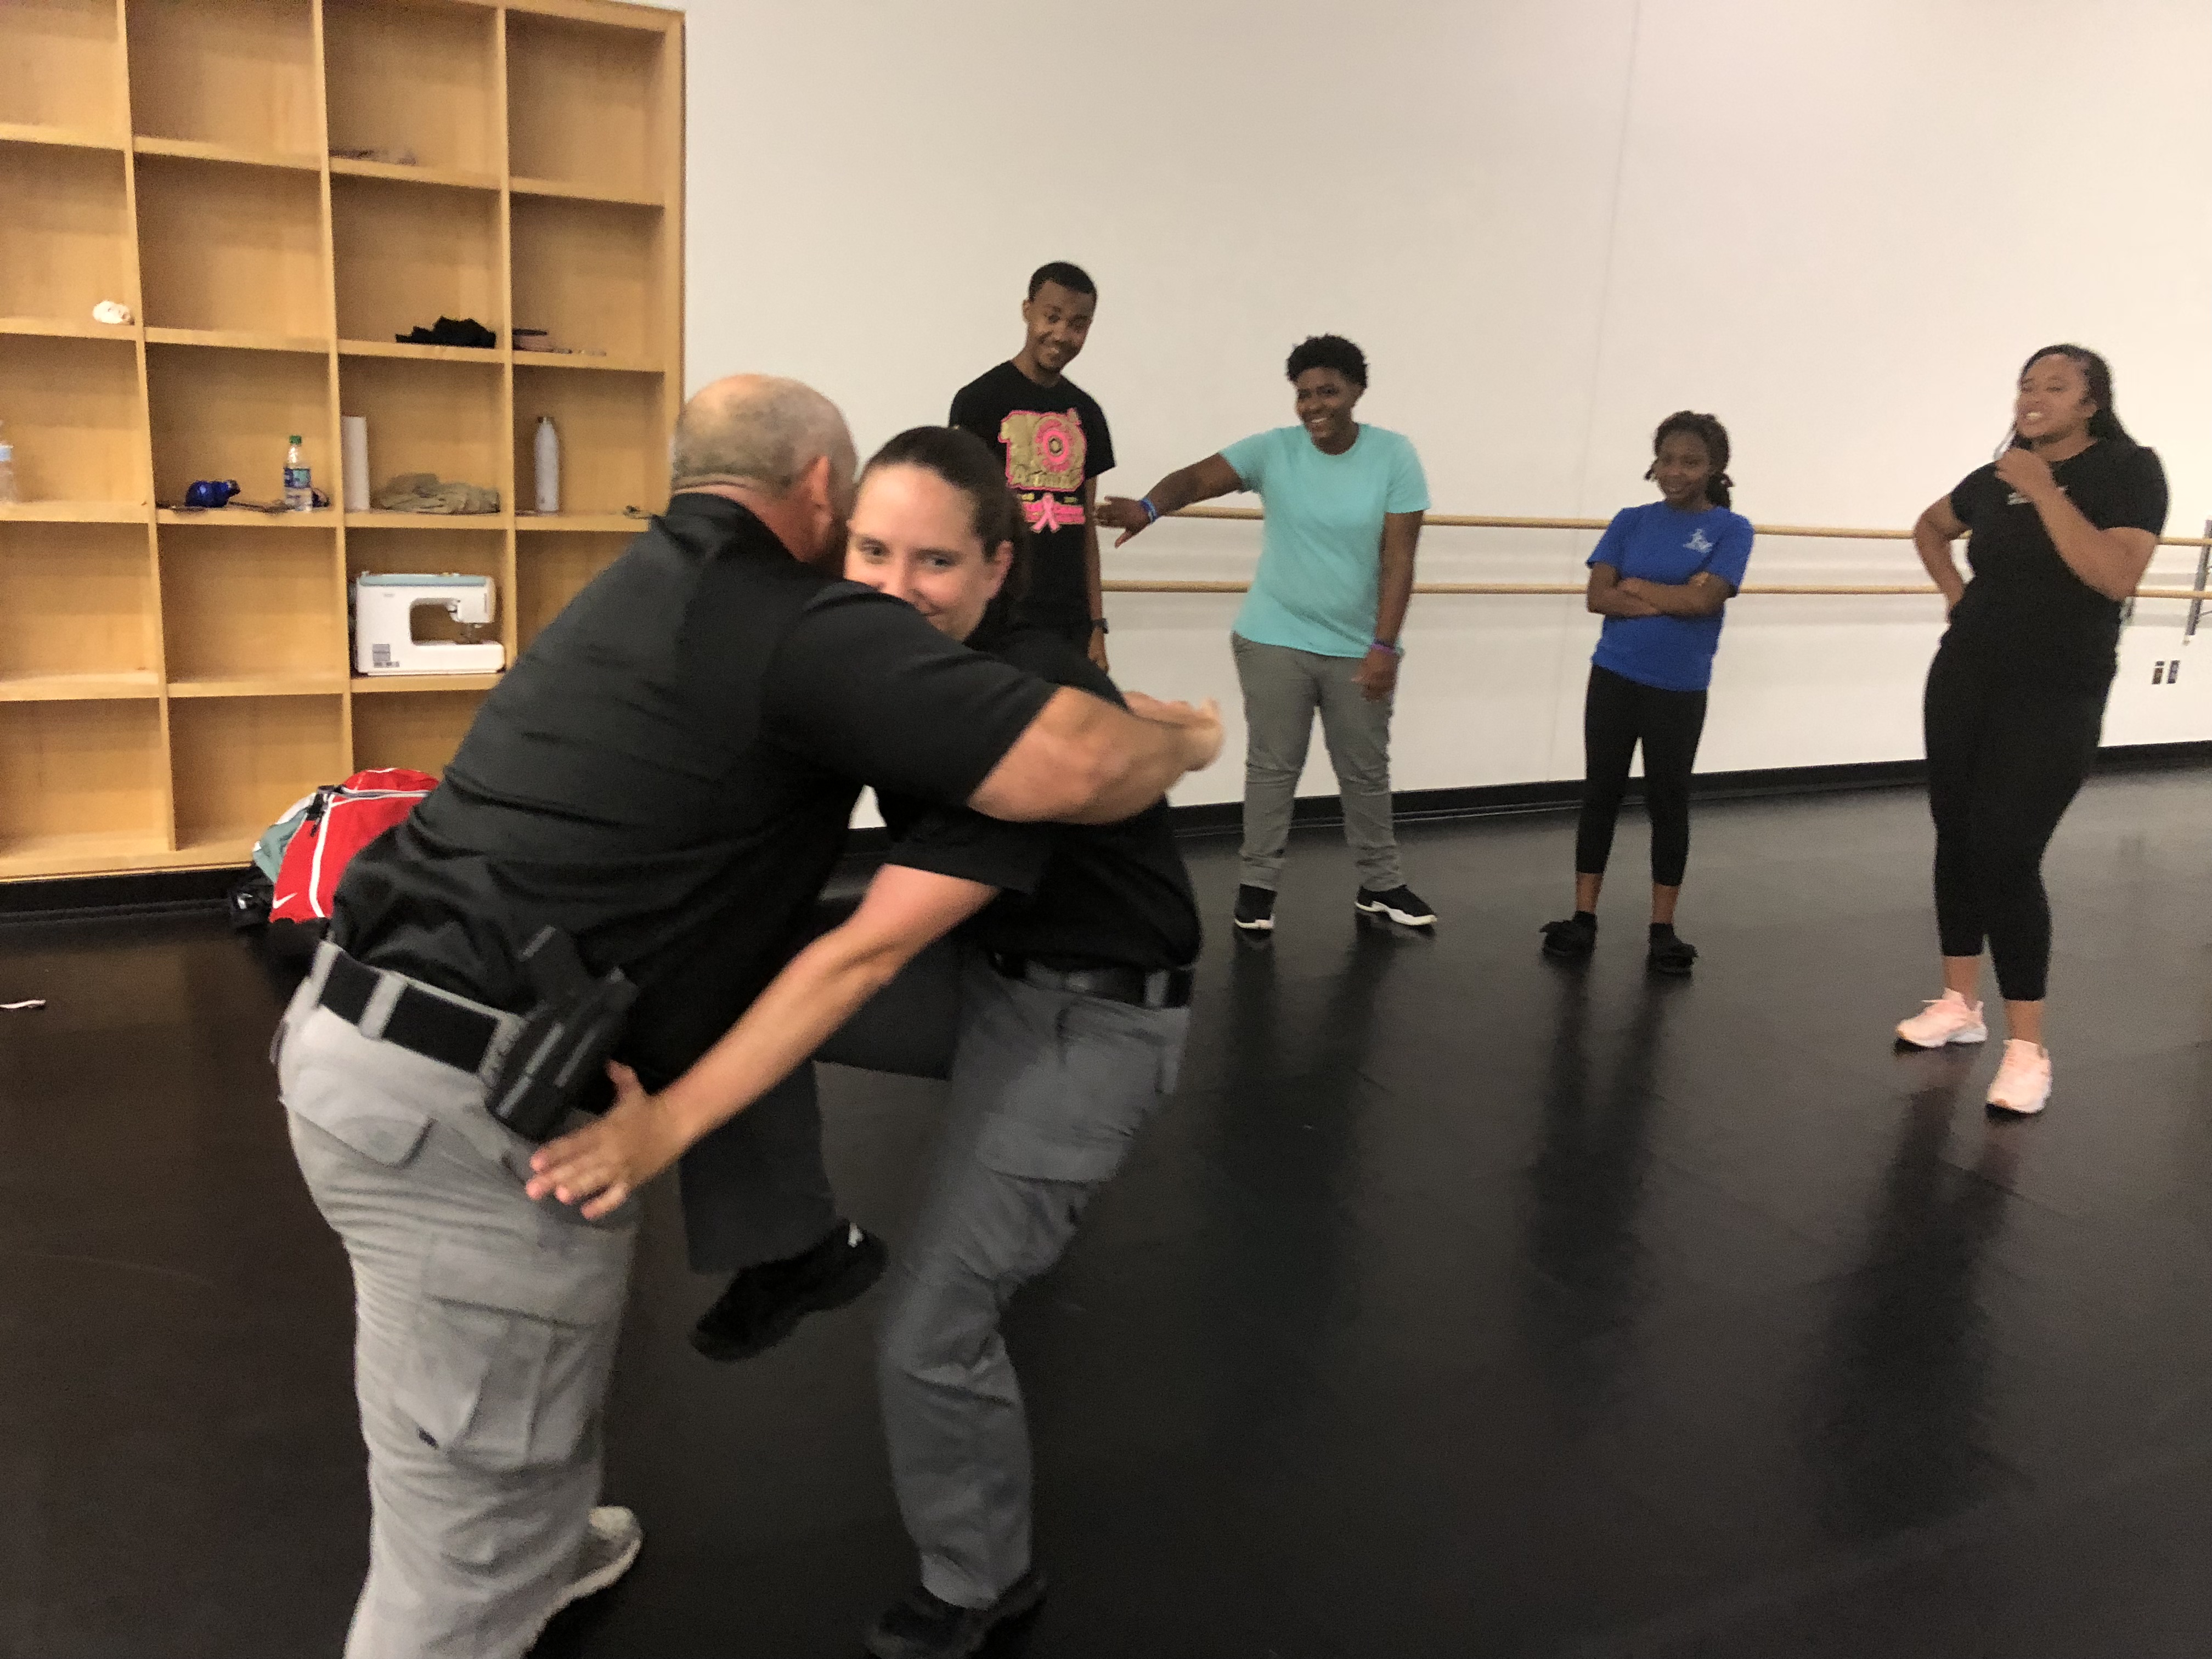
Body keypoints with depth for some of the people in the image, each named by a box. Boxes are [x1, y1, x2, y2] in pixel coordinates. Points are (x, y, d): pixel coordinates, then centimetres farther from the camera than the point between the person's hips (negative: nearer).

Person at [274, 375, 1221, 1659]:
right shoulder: (807, 628, -13)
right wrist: (1180, 740, 2)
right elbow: (1084, 766, -21)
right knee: (468, 1547, 6)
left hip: (364, 1032, 10)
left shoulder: (643, 587, 16)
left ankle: (542, 1553, 59)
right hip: (466, 1103, -10)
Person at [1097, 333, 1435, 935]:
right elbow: (1196, 478, -24)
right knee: (1273, 766, 5)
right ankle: (1257, 883, 18)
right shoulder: (1273, 450, -8)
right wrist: (1150, 506, -46)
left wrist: (1385, 646, -16)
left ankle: (1380, 884, 28)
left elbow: (1398, 559, -10)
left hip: (1357, 647, 1)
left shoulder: (1394, 456, -7)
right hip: (1276, 639, -1)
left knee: (1366, 771, 13)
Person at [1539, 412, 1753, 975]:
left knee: (1669, 803, 7)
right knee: (1600, 794, 7)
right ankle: (1584, 917, 16)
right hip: (1614, 678, 2)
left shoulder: (1730, 529, -3)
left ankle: (1663, 929, 17)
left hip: (1680, 690, -2)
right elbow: (1599, 597, -6)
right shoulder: (1631, 521, 4)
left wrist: (1635, 585, -7)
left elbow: (1703, 601, -17)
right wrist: (1671, 597, -13)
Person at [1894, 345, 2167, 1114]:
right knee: (1956, 838, 9)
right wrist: (1956, 591, 11)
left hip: (2056, 697, -6)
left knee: (2006, 856, -12)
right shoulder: (1996, 477, 6)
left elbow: (2115, 576, -22)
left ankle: (2028, 1048, -3)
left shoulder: (2130, 470, -7)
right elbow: (1930, 527, 27)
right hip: (1965, 679, 6)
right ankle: (1959, 1003, 24)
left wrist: (2044, 491, -21)